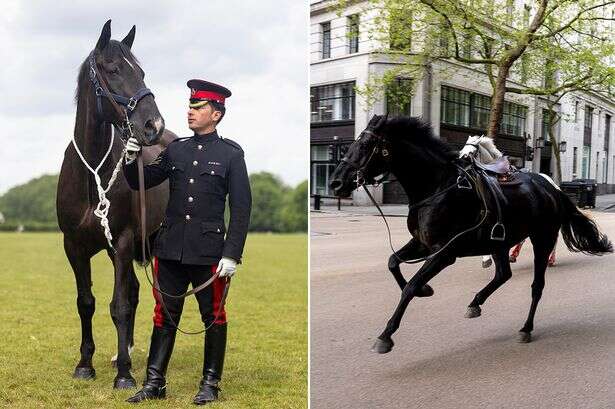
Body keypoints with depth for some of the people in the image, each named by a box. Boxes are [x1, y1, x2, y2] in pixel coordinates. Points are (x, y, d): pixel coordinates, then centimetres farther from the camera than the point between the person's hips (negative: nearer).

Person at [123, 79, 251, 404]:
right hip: (171, 249, 4)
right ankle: (154, 383, 21)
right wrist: (131, 159, -7)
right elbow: (139, 183, 14)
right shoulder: (176, 149, 9)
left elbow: (241, 208, -6)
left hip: (209, 251, -3)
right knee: (165, 315, 10)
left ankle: (210, 384, 22)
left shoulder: (231, 153, -2)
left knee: (213, 317, 8)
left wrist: (232, 254, -12)